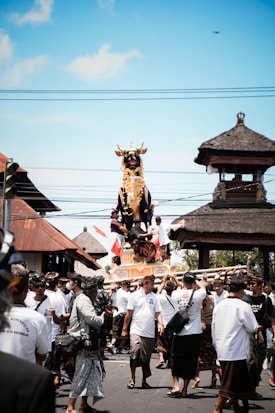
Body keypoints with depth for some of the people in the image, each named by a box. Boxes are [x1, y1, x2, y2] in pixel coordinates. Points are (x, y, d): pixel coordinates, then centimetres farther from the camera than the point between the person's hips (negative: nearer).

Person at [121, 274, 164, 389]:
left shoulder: (154, 297, 9)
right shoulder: (135, 295, 0)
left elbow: (158, 313, 10)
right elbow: (129, 313, 3)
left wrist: (160, 324, -8)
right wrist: (124, 329, 3)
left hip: (150, 332, 4)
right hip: (136, 331, -4)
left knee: (146, 358, 8)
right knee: (135, 353, -16)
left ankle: (144, 380, 18)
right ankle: (132, 378, -3)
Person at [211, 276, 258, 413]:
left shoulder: (219, 306, 7)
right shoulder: (243, 306, -13)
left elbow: (213, 328, 14)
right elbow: (252, 327, -11)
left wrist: (216, 344, 24)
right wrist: (256, 326, 11)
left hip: (222, 350, 7)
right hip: (236, 350, -7)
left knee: (235, 382, 17)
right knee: (229, 383, -3)